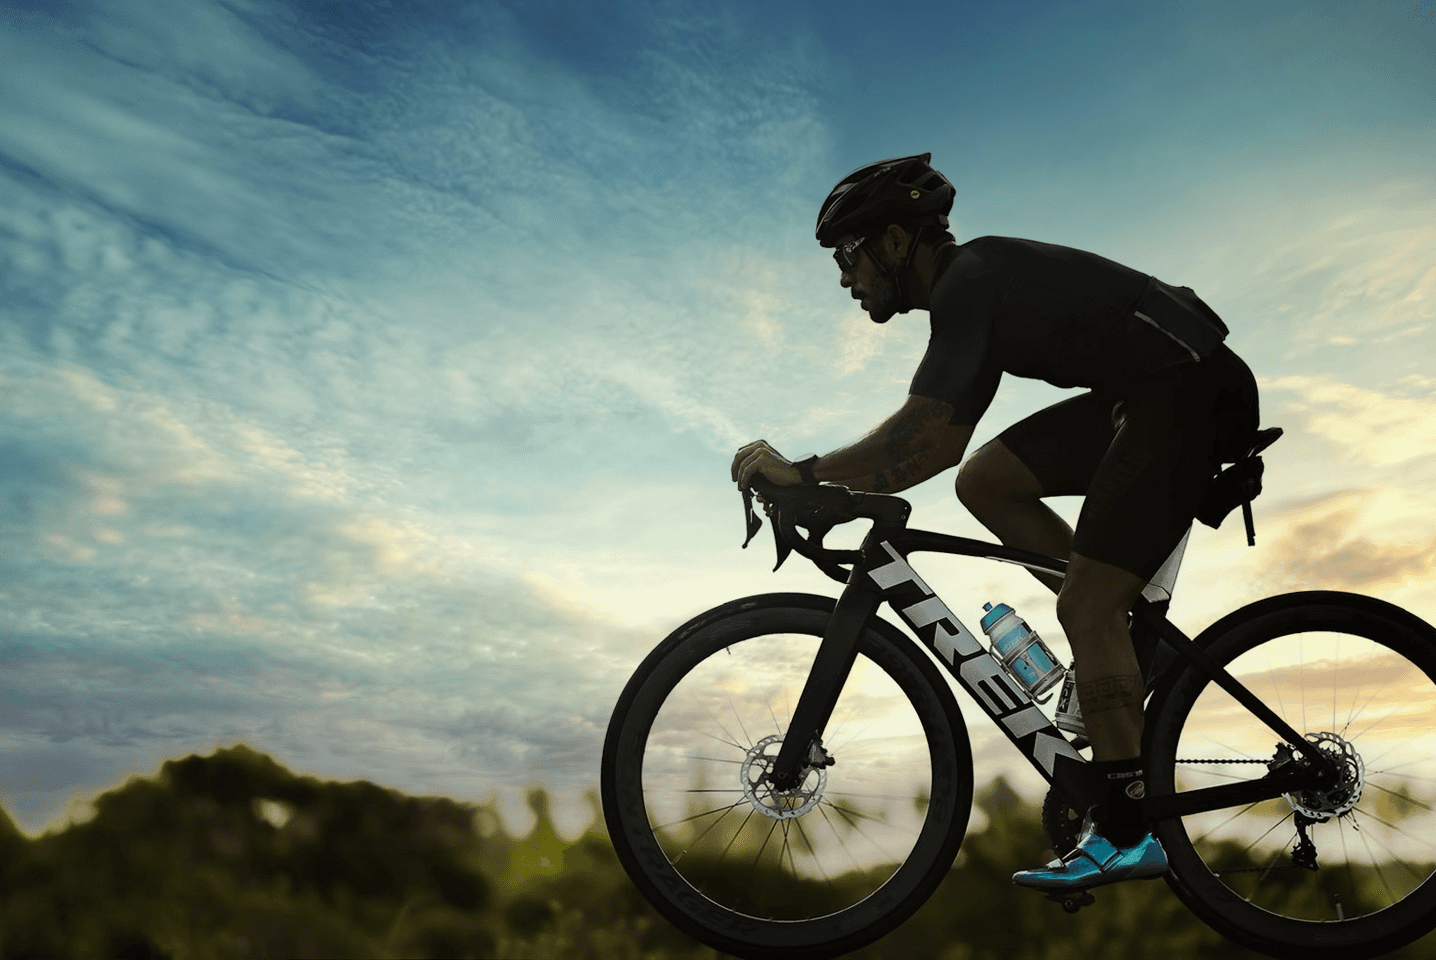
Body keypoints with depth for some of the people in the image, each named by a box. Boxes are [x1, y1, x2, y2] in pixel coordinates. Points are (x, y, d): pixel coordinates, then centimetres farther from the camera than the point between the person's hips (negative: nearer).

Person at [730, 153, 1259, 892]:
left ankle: (1127, 830, -7)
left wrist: (805, 472, -23)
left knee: (1085, 605, -13)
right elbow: (942, 439, 21)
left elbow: (924, 434, -27)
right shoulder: (973, 285, 16)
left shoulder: (968, 279, -15)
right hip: (1142, 395, 10)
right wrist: (844, 487, 14)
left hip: (1192, 389, -10)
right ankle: (1127, 638, 10)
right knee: (985, 482, 6)